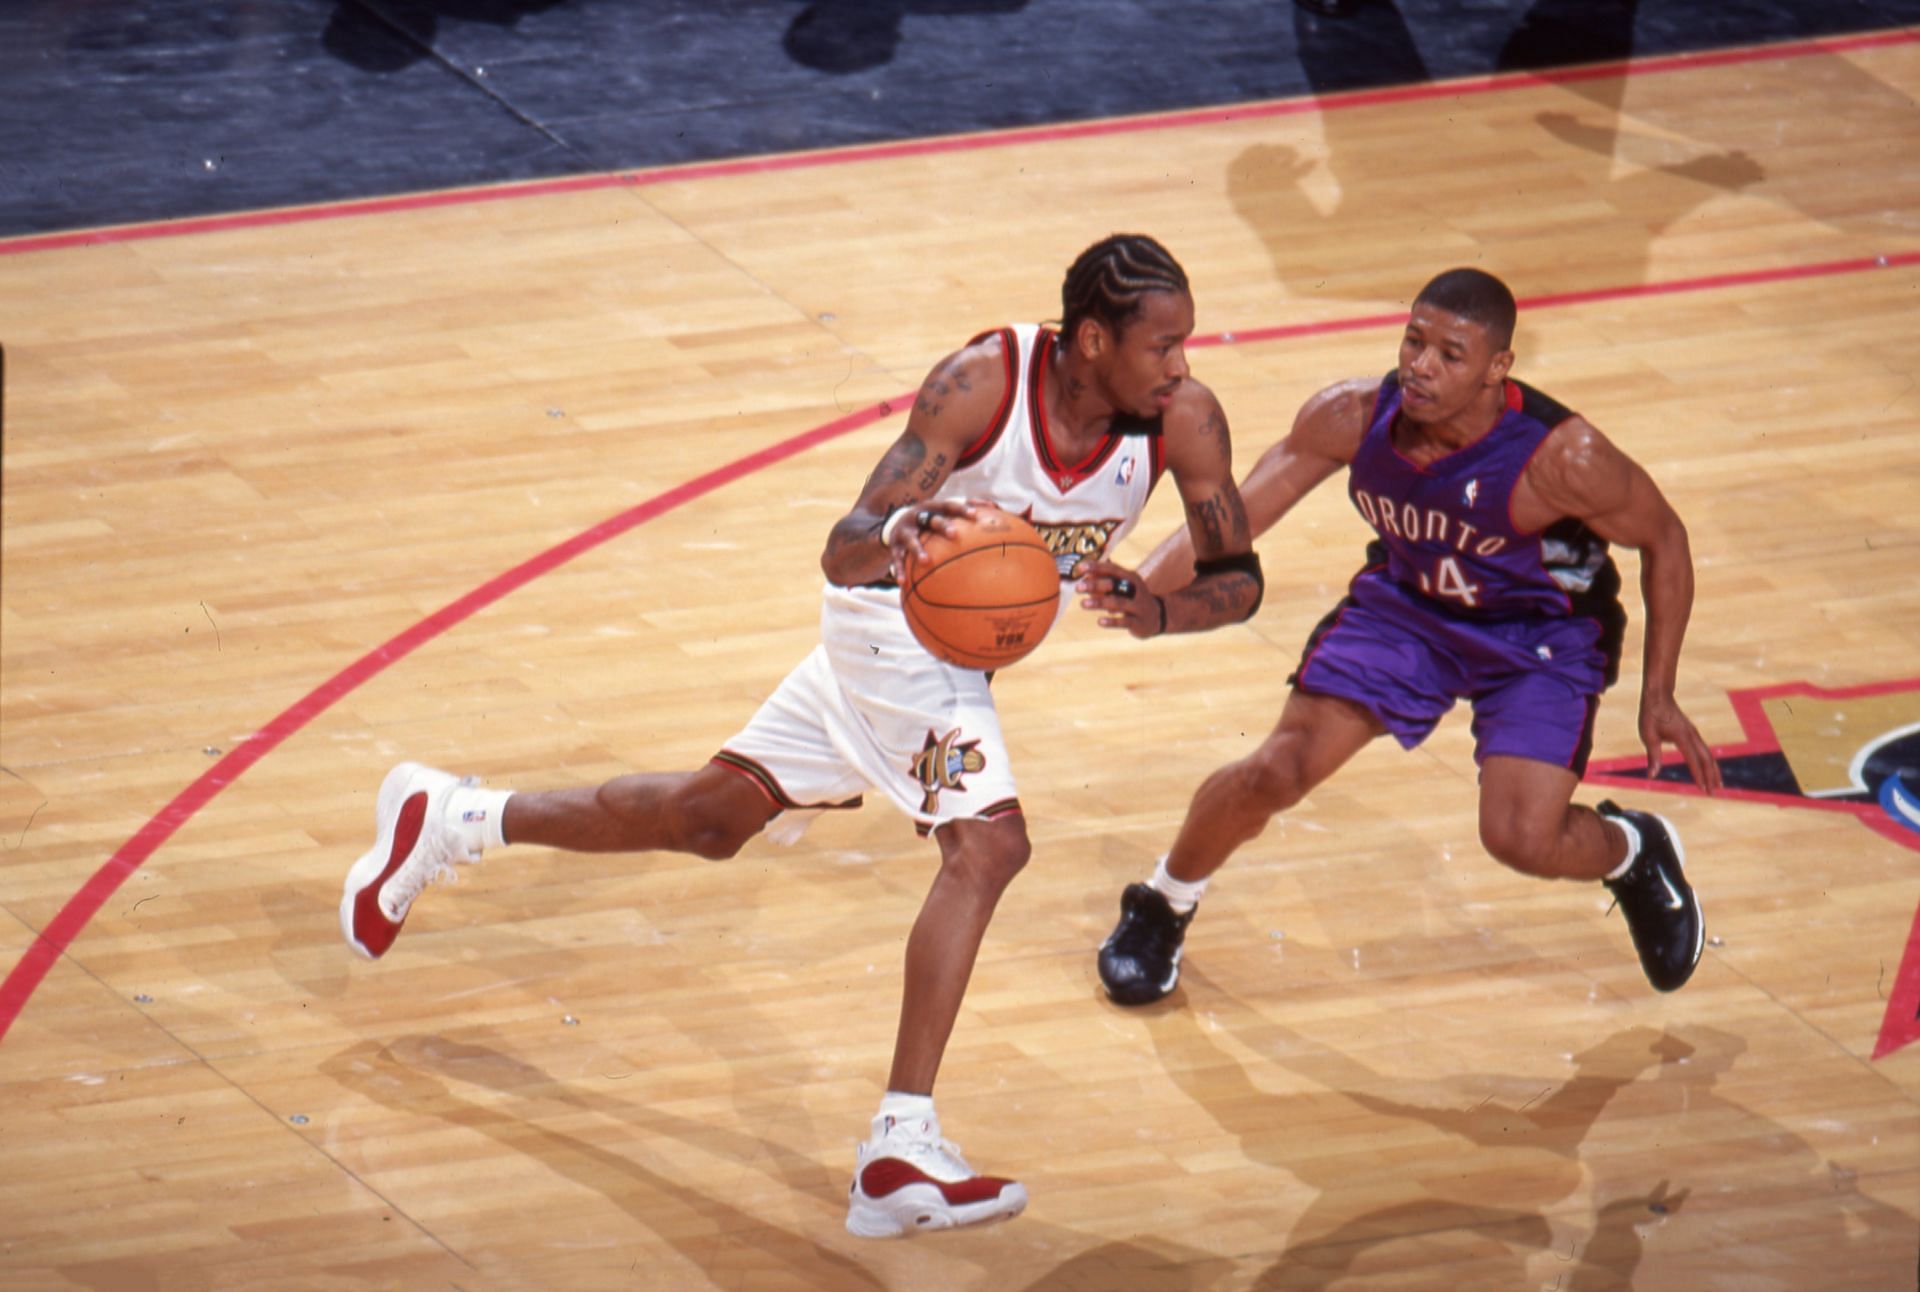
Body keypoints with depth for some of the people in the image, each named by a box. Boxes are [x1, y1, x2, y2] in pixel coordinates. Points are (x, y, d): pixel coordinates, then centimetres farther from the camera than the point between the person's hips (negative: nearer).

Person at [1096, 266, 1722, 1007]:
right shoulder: (1352, 418, -25)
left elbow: (1663, 540, -15)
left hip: (1541, 634, -3)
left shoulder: (1560, 458, -33)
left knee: (1521, 839, -18)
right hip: (1404, 605, 3)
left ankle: (1634, 856, 20)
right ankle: (1162, 906, 20)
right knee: (1276, 772, -10)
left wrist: (1658, 696, -13)